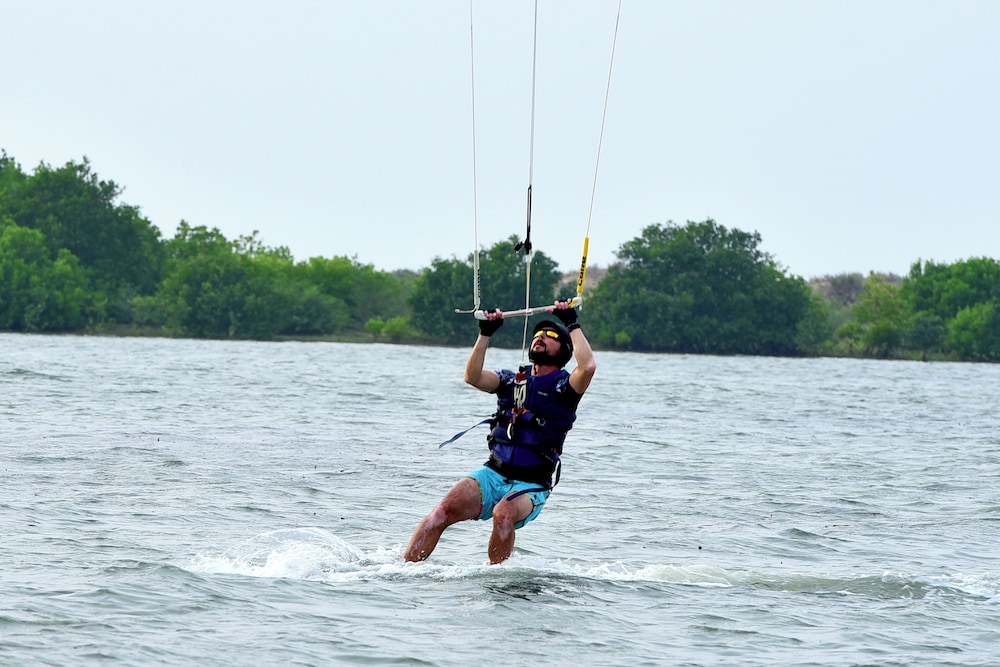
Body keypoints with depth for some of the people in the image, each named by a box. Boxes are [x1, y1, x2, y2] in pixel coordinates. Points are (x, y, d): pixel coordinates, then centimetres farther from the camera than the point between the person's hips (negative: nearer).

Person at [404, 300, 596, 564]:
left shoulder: (563, 386, 2)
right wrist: (485, 333, -8)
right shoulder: (512, 380, 15)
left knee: (503, 514, -36)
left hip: (530, 486, -3)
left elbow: (588, 366, -20)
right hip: (493, 473, 3)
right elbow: (473, 377, -2)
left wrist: (572, 325, -13)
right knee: (445, 510, -22)